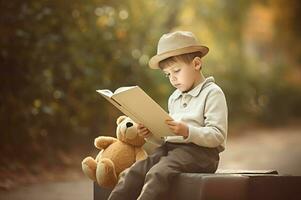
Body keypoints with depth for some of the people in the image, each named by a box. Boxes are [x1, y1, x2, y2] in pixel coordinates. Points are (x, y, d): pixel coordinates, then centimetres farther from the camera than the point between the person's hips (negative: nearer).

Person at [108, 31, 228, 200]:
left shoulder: (212, 93, -3)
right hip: (170, 148, 8)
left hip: (198, 151, -7)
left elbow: (218, 136, -12)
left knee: (157, 174, -31)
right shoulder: (174, 98, 22)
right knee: (133, 173, -14)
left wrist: (187, 131, -25)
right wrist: (151, 134, 6)